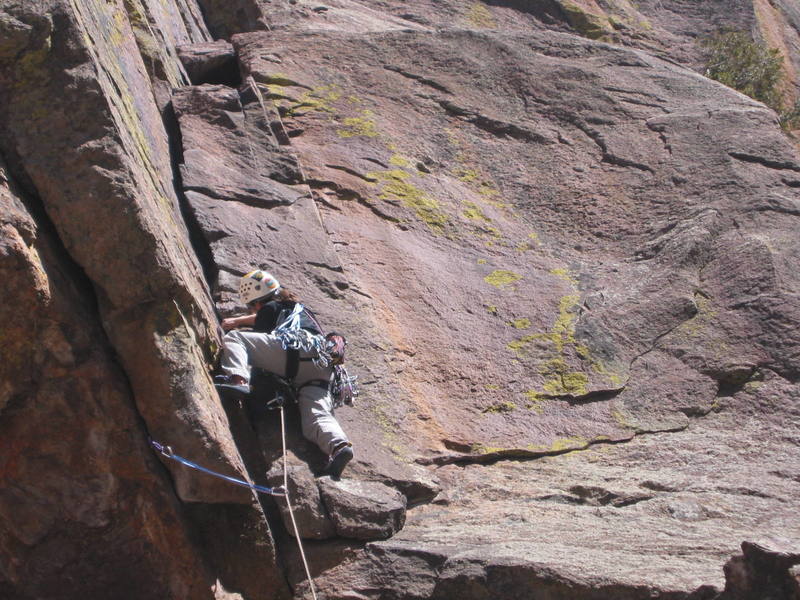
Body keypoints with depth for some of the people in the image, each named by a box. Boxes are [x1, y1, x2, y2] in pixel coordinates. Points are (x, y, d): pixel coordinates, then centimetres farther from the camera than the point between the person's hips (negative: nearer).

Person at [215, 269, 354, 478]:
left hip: (297, 350, -7)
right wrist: (238, 321, 69)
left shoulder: (270, 308, 20)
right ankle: (339, 445, -44)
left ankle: (238, 379, -27)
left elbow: (259, 342, 18)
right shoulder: (297, 308, 43)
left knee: (232, 338, 1)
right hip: (322, 367, 7)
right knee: (317, 416, -12)